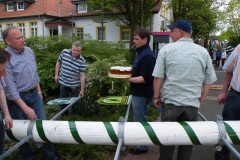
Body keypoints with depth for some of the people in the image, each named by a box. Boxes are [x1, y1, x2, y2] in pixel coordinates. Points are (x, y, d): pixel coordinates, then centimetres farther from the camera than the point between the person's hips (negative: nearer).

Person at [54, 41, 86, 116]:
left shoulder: (82, 61, -16)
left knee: (75, 102, 8)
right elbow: (58, 62, 7)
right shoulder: (64, 52, -9)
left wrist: (82, 90, -15)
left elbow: (82, 76, -15)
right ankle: (64, 115, 33)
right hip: (63, 83, 3)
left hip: (74, 85, -2)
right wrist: (56, 74, 3)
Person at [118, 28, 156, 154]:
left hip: (142, 95, -10)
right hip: (137, 93, 10)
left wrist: (128, 80, -25)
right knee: (137, 120, 21)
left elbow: (145, 78, -26)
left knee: (140, 121, 4)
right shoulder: (141, 53, 11)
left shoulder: (147, 55, -21)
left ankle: (142, 147, 21)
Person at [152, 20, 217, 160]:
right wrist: (200, 100, 14)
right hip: (192, 103, 2)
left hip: (170, 101, -1)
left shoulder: (167, 49, -4)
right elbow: (209, 81, 5)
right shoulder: (203, 52, 3)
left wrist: (157, 96, 7)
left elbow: (158, 76, -4)